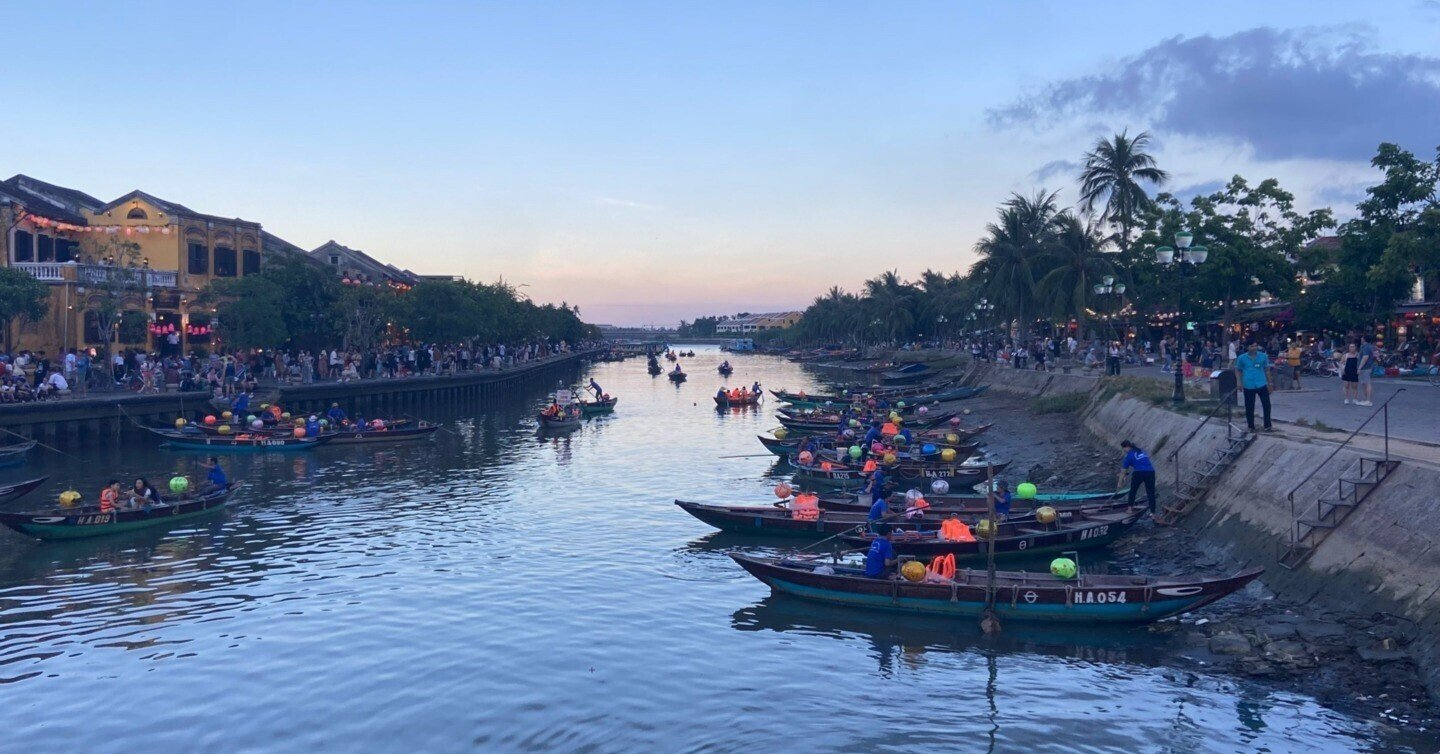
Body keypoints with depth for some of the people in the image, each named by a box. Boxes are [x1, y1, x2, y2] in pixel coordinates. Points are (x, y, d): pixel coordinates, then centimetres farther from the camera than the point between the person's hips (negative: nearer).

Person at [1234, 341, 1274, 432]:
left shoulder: (1263, 356, 2)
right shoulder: (1242, 358, -1)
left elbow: (1267, 370, 10)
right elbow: (1238, 370, 8)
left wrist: (1269, 383, 11)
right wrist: (1240, 382, -3)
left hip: (1262, 384, 1)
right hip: (1249, 386, -1)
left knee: (1267, 405, 2)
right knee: (1249, 407, 5)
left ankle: (1268, 425, 14)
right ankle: (1251, 426, 17)